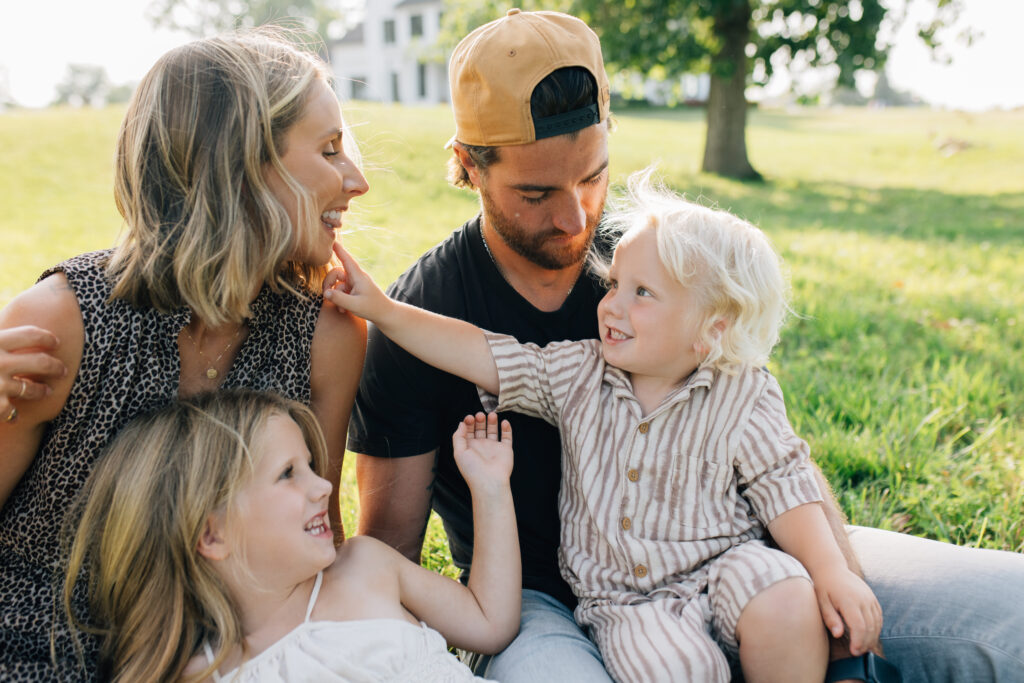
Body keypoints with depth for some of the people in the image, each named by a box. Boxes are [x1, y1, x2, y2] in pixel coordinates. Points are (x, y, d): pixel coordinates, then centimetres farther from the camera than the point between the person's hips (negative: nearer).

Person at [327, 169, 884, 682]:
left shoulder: (744, 400, -5)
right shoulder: (578, 376, 0)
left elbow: (784, 489, -5)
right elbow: (485, 356, -1)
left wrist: (833, 573, -18)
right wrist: (383, 310, -5)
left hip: (719, 568, 0)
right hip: (623, 599, 1)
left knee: (785, 602, -31)